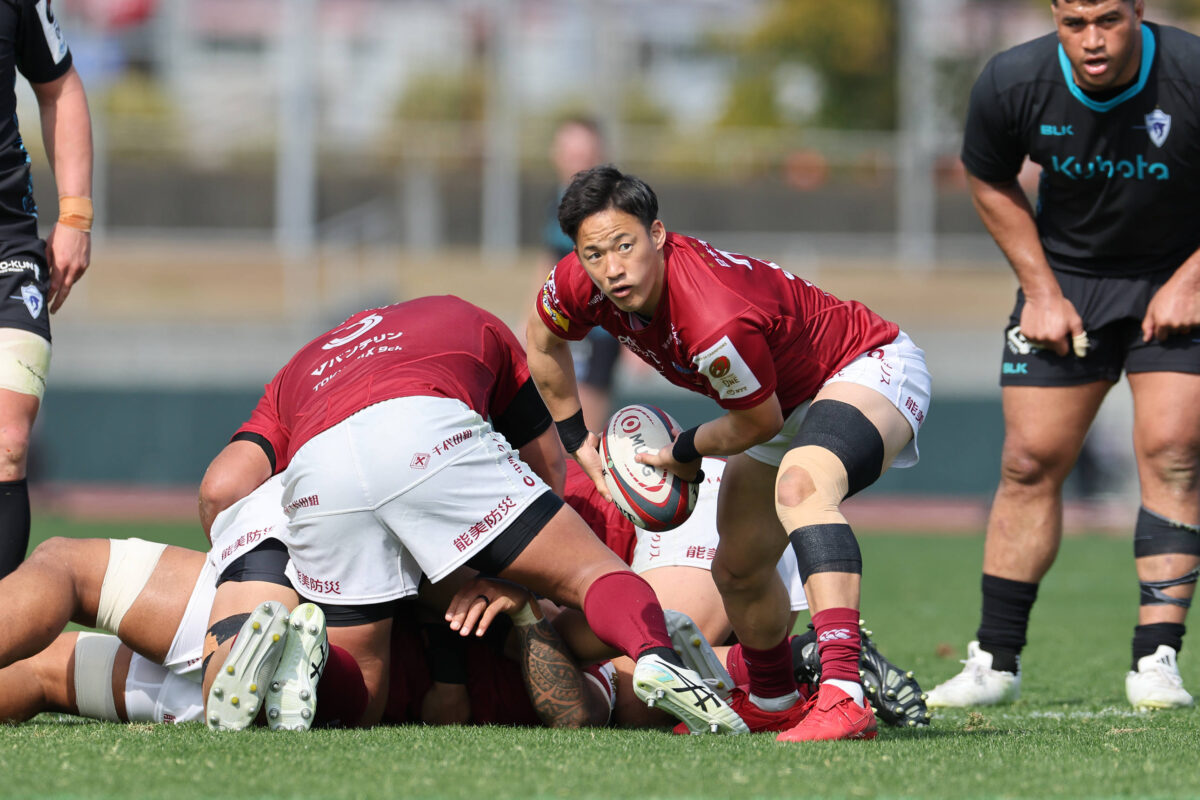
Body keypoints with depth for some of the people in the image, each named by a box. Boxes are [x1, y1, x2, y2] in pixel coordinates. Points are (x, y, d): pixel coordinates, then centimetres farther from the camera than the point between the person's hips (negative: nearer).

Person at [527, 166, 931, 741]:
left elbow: (759, 422, -21)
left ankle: (843, 698, -51)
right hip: (791, 401, 9)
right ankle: (773, 703, 44)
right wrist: (576, 441, 15)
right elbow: (542, 343, 9)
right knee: (737, 569, 15)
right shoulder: (580, 283, -17)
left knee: (801, 483, -39)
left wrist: (686, 453, -4)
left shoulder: (717, 322, -39)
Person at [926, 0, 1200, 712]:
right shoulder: (1011, 83, -18)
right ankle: (997, 660, 9)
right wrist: (1042, 291, -2)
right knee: (1031, 461, -1)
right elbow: (991, 181, 3)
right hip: (1066, 280, 2)